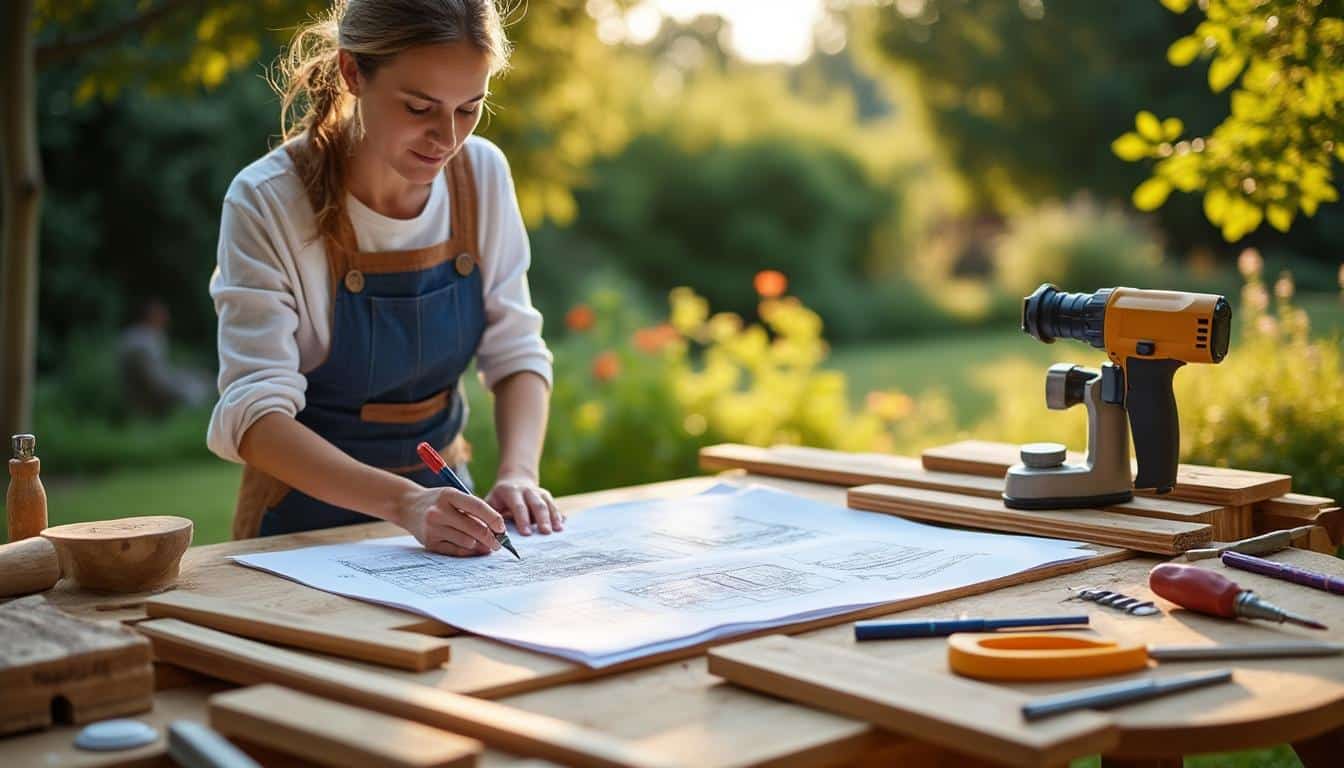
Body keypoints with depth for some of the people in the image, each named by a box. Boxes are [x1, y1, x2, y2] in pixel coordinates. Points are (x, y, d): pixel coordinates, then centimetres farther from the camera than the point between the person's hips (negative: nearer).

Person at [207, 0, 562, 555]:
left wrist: (518, 474, -16)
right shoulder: (267, 203, -18)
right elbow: (254, 416, -23)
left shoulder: (483, 173, -4)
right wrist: (403, 502, -37)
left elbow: (515, 353, 2)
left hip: (444, 502, 4)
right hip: (310, 516, -3)